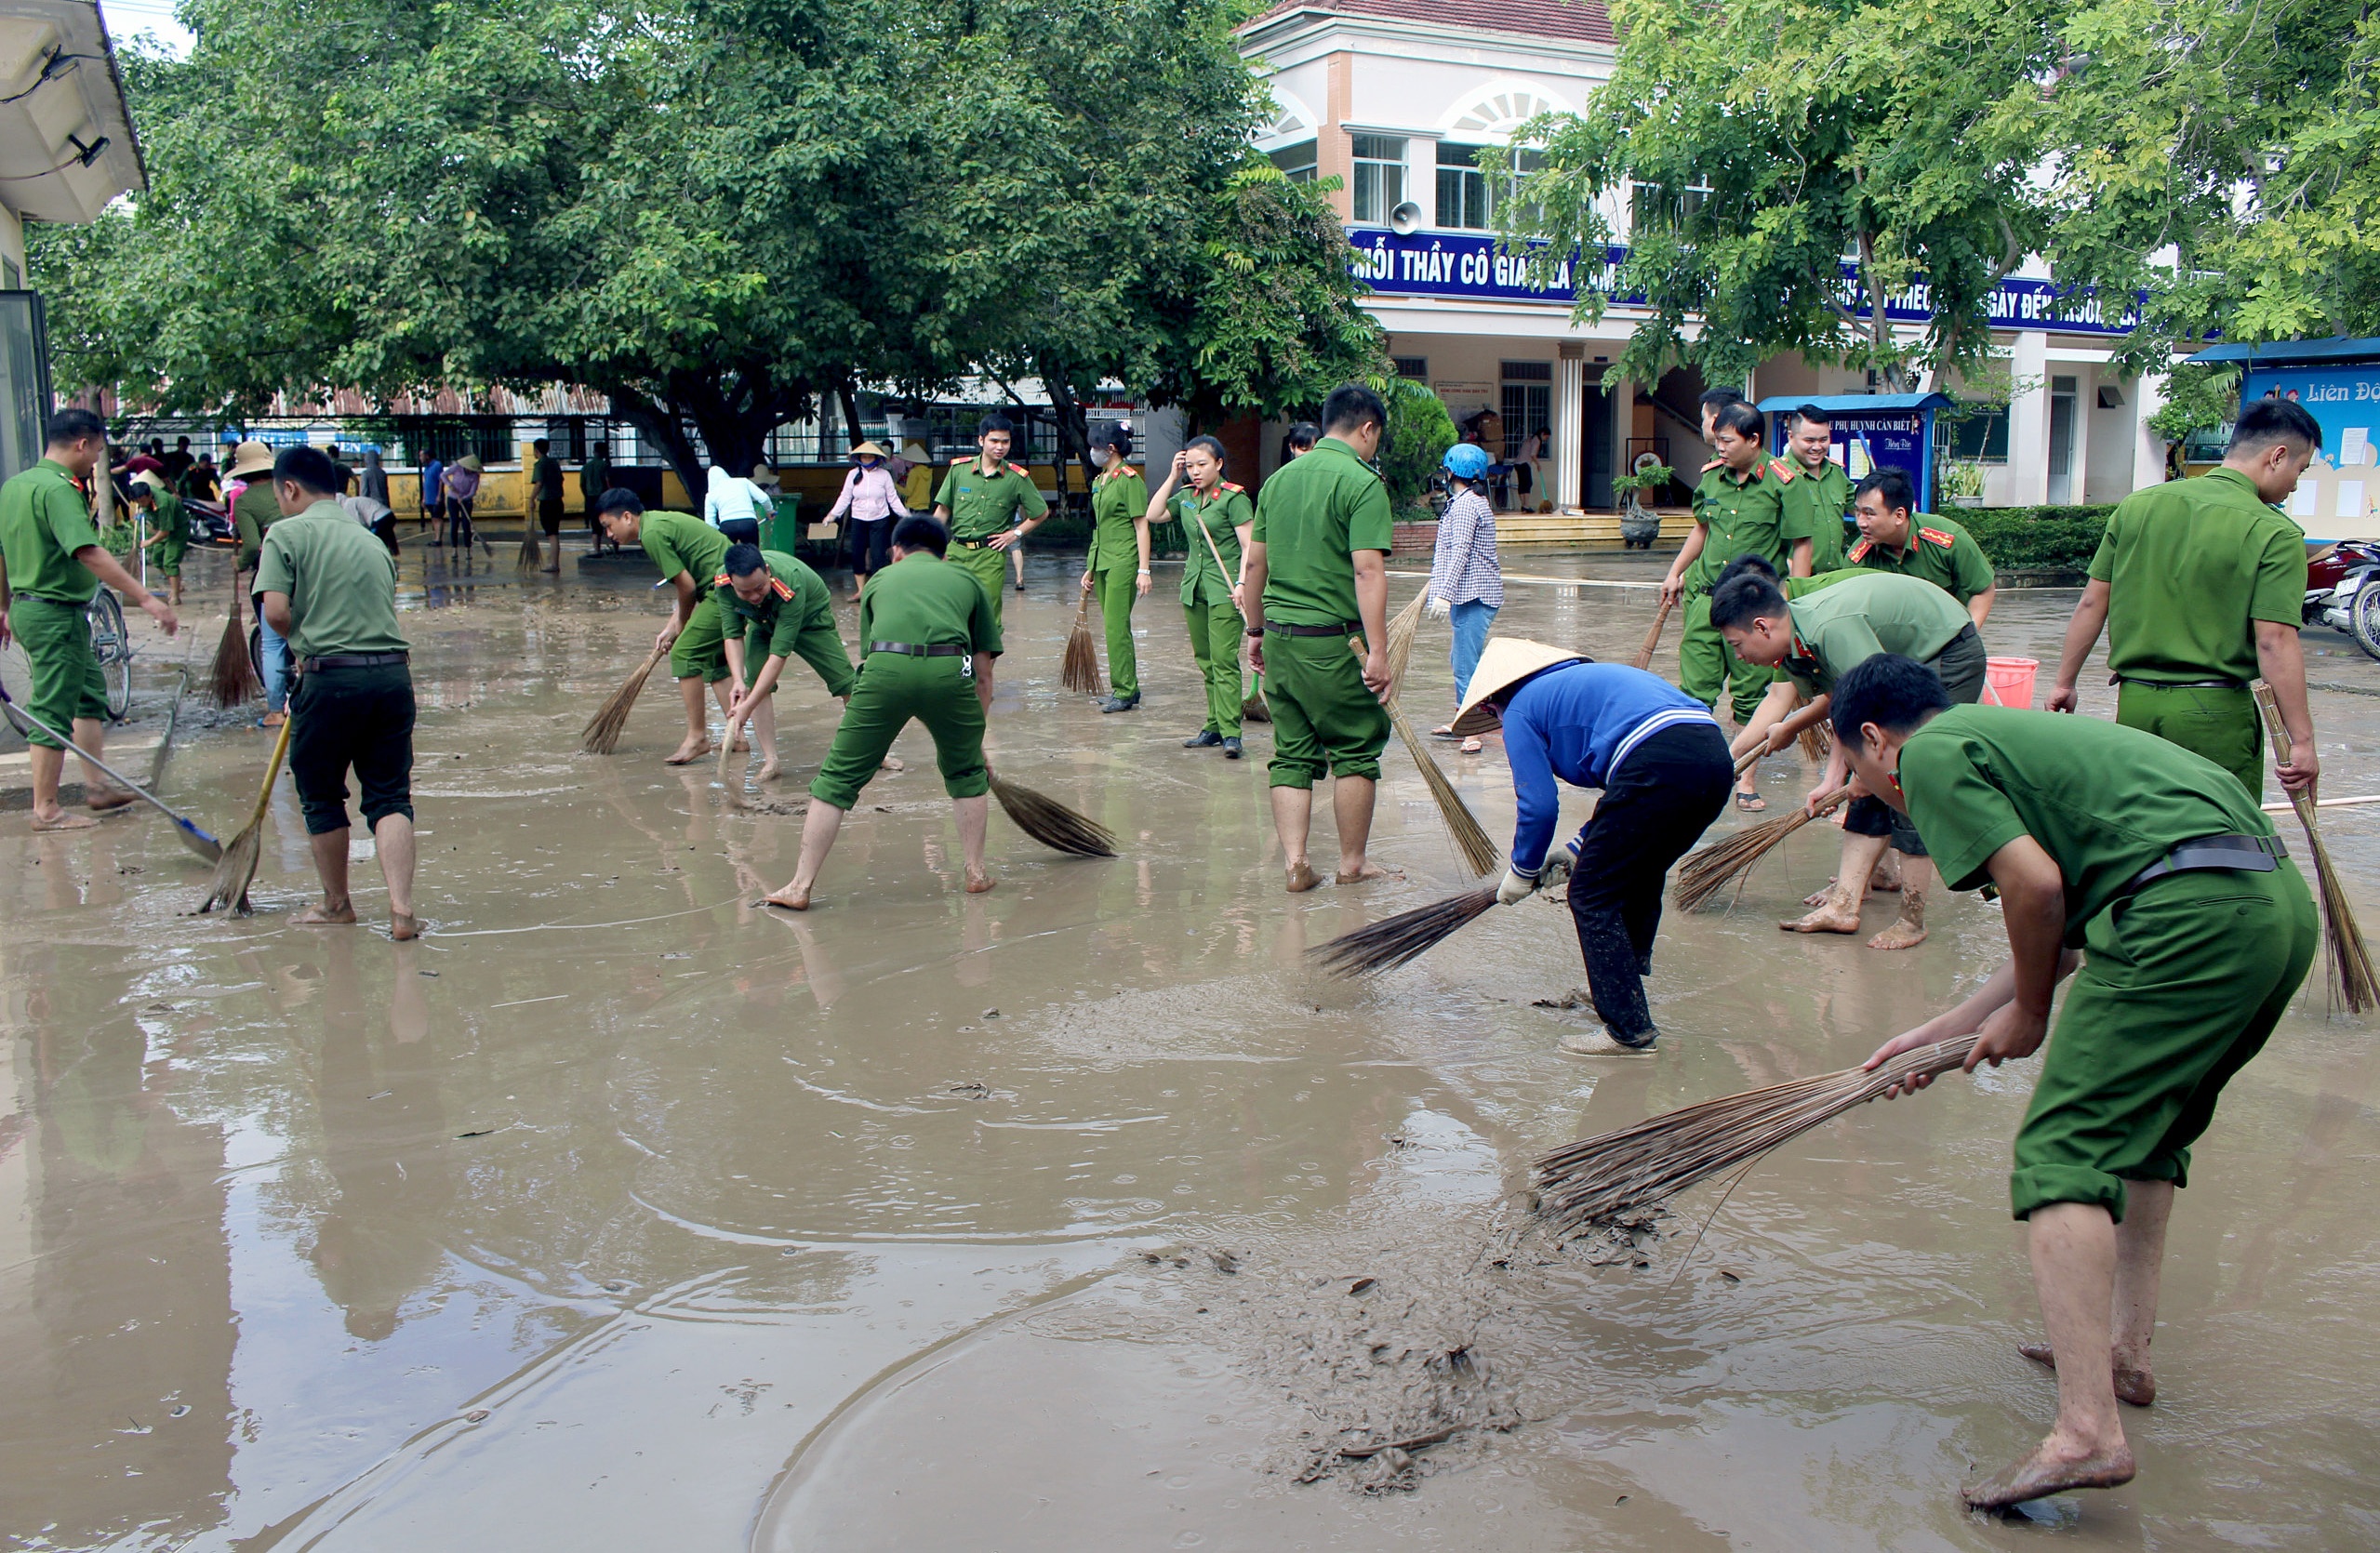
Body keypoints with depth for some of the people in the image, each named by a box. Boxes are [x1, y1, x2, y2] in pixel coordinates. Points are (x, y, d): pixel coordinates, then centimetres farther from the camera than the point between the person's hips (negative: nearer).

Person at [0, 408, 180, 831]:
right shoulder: (58, 489, -19)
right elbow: (89, 554, -30)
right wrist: (145, 598, -33)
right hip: (56, 614, -10)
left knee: (91, 694, 19)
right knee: (53, 714, -2)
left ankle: (97, 785, 25)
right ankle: (46, 810, 5)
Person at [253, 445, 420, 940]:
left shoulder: (287, 534, 0)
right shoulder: (372, 540, 17)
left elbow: (275, 610, -12)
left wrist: (304, 644, 10)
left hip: (332, 678, -4)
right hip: (393, 673, 4)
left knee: (321, 797, 14)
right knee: (390, 795, 7)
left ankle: (336, 904, 28)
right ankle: (401, 909, -7)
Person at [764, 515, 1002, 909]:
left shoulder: (881, 578, 33)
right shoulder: (968, 580, 31)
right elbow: (983, 674, 29)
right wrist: (974, 737, 39)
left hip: (886, 667, 0)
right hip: (950, 669, 0)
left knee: (836, 779, 10)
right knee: (967, 773, 26)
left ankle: (800, 886, 11)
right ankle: (976, 872, 29)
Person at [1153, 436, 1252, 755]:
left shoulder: (1234, 497, -8)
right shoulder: (1186, 497, 13)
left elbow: (1249, 546, -10)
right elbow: (1153, 515, 10)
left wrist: (1242, 584, -19)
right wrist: (1173, 477, 8)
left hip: (1224, 589, -7)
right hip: (1194, 587, 7)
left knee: (1224, 660, -13)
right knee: (1205, 661, 9)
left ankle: (1230, 733, -15)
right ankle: (1215, 727, 16)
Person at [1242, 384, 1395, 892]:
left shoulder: (1278, 479, 12)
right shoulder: (1362, 482, -10)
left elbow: (1254, 565, 16)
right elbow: (1367, 571, -19)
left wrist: (1256, 630, 25)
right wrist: (1378, 653, -21)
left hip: (1279, 638, 6)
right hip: (1334, 642, -6)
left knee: (1292, 754, 11)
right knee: (1356, 750, 8)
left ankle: (1294, 861, 5)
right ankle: (1352, 862, 16)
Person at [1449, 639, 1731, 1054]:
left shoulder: (1521, 709, 12)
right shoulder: (1585, 678, 36)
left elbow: (1538, 805, 5)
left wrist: (1522, 872, 20)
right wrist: (1578, 849, 37)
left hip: (1660, 765, -9)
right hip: (1717, 754, 9)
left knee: (1592, 896, 5)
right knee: (1639, 880, 27)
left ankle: (1628, 1028, 5)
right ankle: (1623, 985, 40)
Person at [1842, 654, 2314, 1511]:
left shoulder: (1931, 752, 3)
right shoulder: (2005, 734, 30)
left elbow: (2037, 885, -9)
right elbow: (2063, 924, 30)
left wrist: (2028, 1013, 8)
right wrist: (1939, 1034, 32)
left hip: (2190, 910, -10)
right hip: (2284, 897, 10)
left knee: (2064, 1152, -9)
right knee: (2145, 1131, 25)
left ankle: (2087, 1430, -16)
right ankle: (2123, 1352, 32)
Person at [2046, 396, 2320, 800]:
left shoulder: (2139, 505, 6)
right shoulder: (2275, 534, -9)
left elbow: (2092, 604, 8)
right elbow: (2275, 642, -14)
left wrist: (2065, 683, 17)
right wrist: (2301, 741, -11)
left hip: (2134, 703, 5)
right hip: (2215, 713, -4)